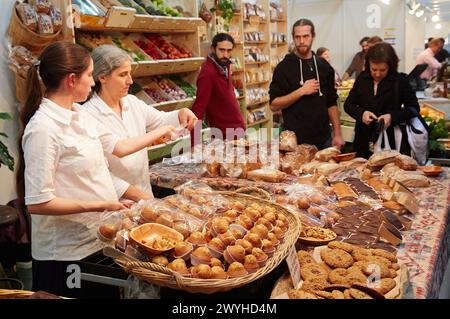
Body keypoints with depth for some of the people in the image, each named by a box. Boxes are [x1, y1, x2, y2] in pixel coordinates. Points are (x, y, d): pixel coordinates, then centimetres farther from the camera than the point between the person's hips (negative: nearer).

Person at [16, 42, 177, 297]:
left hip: (97, 239, 8)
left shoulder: (79, 115, 5)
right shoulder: (43, 129, -21)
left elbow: (118, 147, 18)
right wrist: (100, 205, -21)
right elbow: (38, 203, -23)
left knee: (106, 292, 18)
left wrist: (159, 133, 26)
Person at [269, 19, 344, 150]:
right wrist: (301, 91, -19)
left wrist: (337, 134, 5)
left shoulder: (324, 66, 7)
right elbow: (274, 105, -10)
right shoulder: (284, 67, -6)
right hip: (296, 141, -4)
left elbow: (331, 103, 11)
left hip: (324, 139, 4)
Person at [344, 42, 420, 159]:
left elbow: (414, 108, -1)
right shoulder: (362, 79, 4)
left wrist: (393, 117, -18)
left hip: (392, 142, -3)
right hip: (364, 141, 3)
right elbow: (348, 104, 9)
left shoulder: (400, 80, -4)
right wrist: (361, 113, -12)